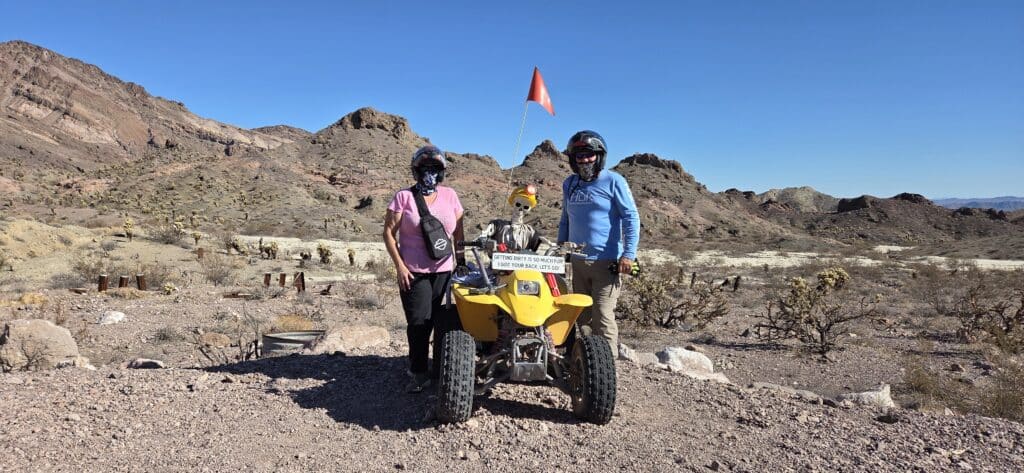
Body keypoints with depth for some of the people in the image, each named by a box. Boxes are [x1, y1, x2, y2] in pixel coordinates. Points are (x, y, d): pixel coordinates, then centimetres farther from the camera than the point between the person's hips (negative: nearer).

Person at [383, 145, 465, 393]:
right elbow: (389, 232, -2)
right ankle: (419, 373, 8)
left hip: (444, 271, 3)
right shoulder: (404, 196, 1)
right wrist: (400, 265, -8)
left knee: (444, 322, 5)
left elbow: (458, 232, 15)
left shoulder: (450, 195, 9)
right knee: (419, 322, -4)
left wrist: (461, 261, 10)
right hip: (413, 272, -3)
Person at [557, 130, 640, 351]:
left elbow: (631, 217, -7)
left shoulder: (613, 181, -4)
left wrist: (629, 253, -16)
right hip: (578, 261, 6)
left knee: (603, 318, -10)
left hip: (606, 262, -6)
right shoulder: (570, 184, 13)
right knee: (582, 317, 11)